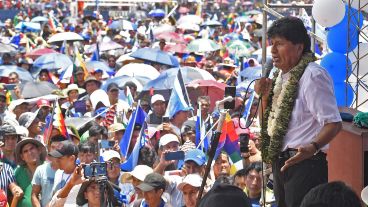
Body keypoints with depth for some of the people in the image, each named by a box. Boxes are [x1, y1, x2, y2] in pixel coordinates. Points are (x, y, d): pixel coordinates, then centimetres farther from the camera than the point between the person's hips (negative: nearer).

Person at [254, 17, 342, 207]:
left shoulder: (313, 76, -16)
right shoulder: (280, 75, 11)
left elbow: (333, 123, -19)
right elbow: (267, 120, 19)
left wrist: (313, 147, -36)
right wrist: (264, 96, 0)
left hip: (304, 162, -9)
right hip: (280, 162, 9)